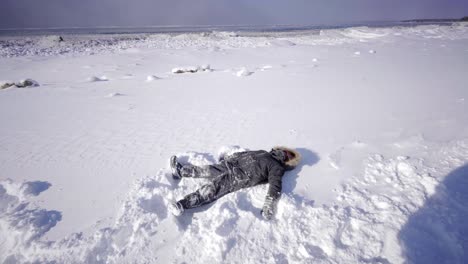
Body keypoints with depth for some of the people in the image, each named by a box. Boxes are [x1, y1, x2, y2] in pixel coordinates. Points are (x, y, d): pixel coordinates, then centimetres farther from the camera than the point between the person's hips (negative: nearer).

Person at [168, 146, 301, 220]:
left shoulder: (277, 168, -1)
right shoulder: (264, 153, 21)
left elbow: (275, 187, -15)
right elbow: (244, 154, 25)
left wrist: (269, 207, -29)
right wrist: (227, 158, 27)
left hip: (240, 178, -7)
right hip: (231, 165, 7)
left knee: (213, 189, -21)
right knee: (207, 170, 5)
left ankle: (183, 204, -29)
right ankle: (181, 171, 18)